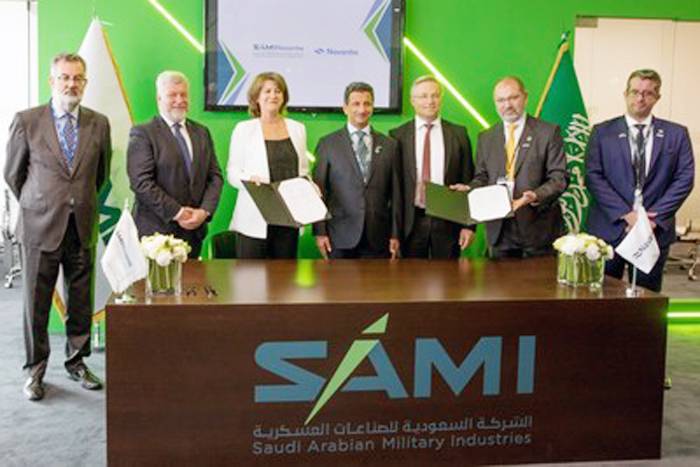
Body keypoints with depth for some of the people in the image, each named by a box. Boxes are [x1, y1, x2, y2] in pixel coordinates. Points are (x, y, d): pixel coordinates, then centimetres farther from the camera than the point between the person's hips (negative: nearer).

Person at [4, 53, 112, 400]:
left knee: (81, 303, 11)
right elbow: (13, 174, 7)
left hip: (83, 229, 2)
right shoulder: (27, 121, -3)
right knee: (36, 304, 6)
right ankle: (35, 370, 21)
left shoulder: (99, 124, 4)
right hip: (40, 228, -2)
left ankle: (76, 362, 27)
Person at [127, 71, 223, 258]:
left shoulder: (202, 132, 15)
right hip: (157, 230, -4)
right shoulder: (143, 134, -3)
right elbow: (141, 182, -12)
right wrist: (176, 212, -15)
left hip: (195, 229, 5)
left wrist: (204, 211, -5)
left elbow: (215, 176, 11)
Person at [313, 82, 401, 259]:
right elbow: (318, 190, 2)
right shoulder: (327, 144, 3)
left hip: (377, 238, 2)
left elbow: (395, 193, 8)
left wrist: (395, 234, 4)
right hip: (340, 237, -1)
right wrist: (320, 232, -5)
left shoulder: (389, 145, 9)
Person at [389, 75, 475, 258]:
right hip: (410, 222, 0)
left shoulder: (458, 134, 6)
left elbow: (467, 182, 6)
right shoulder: (398, 136, 3)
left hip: (448, 222, 1)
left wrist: (469, 224, 0)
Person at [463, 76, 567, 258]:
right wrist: (469, 189, -5)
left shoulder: (548, 132, 0)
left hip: (538, 228, -3)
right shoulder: (486, 138, 12)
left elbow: (559, 178, -4)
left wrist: (536, 196, -21)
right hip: (499, 230, 3)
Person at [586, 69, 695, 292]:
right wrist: (625, 214, -13)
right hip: (609, 228, -1)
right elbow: (593, 177, -4)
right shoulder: (602, 132, 4)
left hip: (656, 230, 1)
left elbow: (684, 179, 2)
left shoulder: (676, 134, 7)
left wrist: (655, 216, -10)